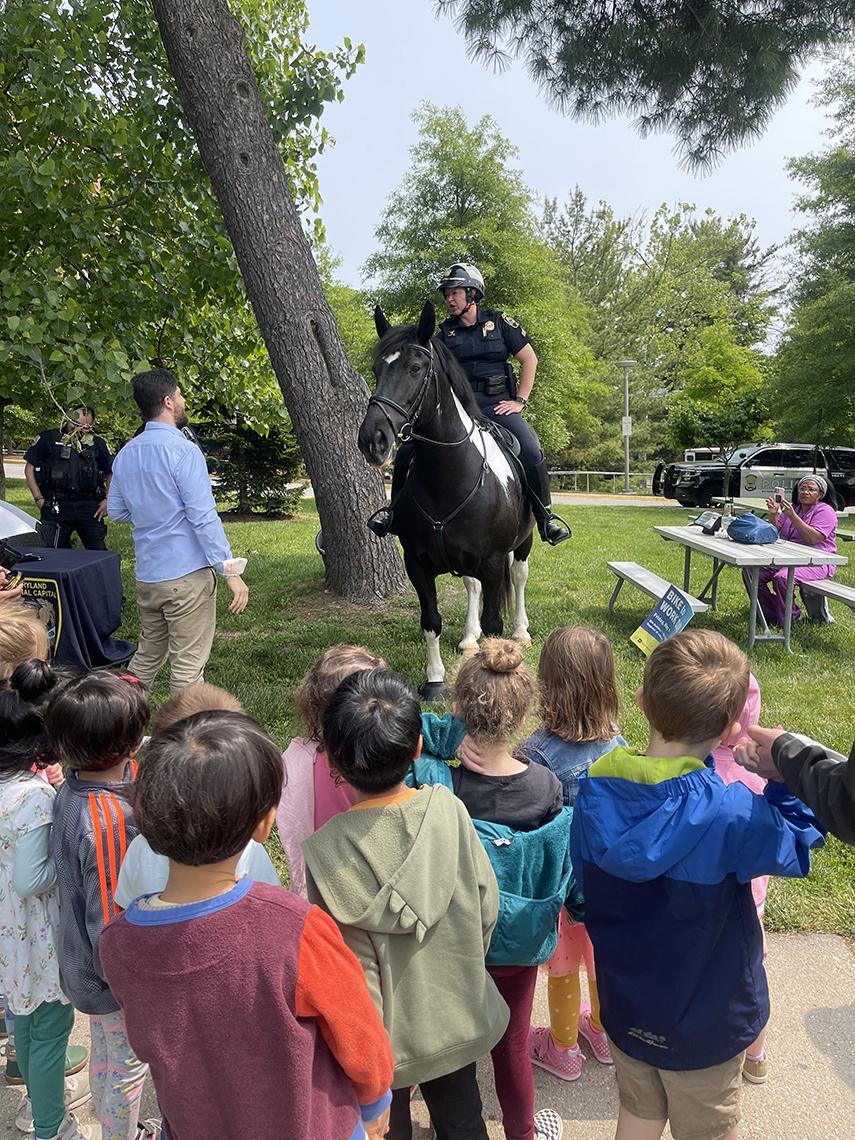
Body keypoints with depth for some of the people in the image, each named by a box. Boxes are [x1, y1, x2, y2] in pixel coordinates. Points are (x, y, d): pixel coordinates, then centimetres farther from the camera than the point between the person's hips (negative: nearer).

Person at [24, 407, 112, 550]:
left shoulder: (97, 443, 10)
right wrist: (38, 499, -1)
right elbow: (30, 467, 7)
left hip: (90, 506, 1)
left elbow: (111, 473, 17)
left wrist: (107, 500, 4)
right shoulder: (49, 438, 5)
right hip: (56, 506, -1)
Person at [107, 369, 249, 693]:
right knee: (188, 665, 2)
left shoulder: (126, 454, 9)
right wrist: (231, 572, -15)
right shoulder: (183, 450, -14)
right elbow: (204, 518, -18)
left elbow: (116, 511, 19)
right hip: (187, 574, -7)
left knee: (147, 656, 21)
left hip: (146, 576, 7)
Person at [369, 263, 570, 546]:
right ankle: (396, 510, 9)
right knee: (407, 452, -12)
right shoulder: (444, 332, 10)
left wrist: (519, 401, 0)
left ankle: (545, 517, -8)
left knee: (531, 452, -26)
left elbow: (529, 359, 7)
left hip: (496, 406, -2)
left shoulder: (499, 322, 6)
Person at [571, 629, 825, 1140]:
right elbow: (799, 842, -14)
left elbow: (583, 892, -4)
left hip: (625, 1003, 4)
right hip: (704, 1018, -3)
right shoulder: (729, 814, -35)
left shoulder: (596, 788, -19)